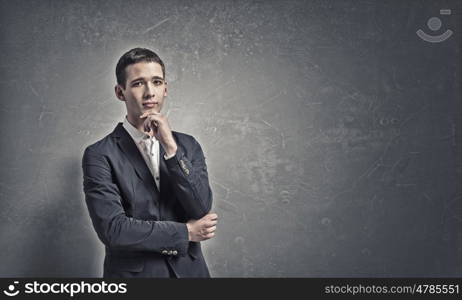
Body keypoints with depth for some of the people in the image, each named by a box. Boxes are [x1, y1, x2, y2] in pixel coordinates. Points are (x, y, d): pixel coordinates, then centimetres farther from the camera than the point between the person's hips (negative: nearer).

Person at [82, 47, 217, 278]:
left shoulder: (188, 145, 2)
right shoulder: (99, 155, -10)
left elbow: (202, 209, -10)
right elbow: (112, 229, -19)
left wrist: (170, 147, -18)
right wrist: (186, 232, -12)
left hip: (189, 270, 3)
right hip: (133, 271, -3)